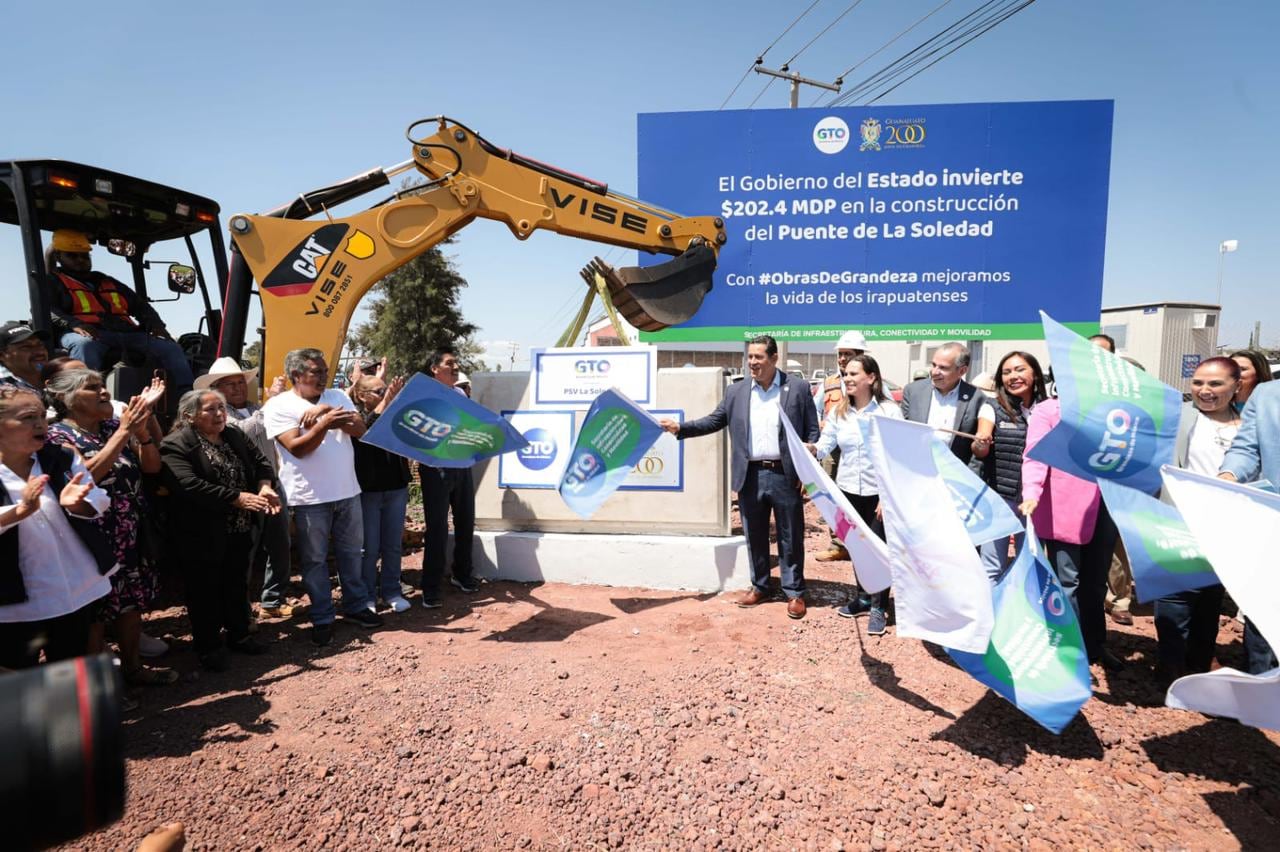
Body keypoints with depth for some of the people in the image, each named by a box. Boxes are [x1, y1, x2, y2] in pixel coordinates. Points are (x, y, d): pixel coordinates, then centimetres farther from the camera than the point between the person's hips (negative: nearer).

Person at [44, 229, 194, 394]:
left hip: (128, 334, 4)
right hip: (89, 334, -4)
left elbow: (140, 306, 30)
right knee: (84, 344, -41)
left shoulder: (109, 283, 34)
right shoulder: (52, 282, 20)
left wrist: (155, 323, 6)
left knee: (171, 348, -18)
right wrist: (73, 324, -19)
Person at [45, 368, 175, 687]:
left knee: (132, 601, 14)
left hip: (131, 534, 6)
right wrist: (124, 432, -25)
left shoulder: (114, 426, 8)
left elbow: (151, 466, 3)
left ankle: (133, 667, 29)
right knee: (94, 610, 3)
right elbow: (86, 475, -25)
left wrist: (142, 426, -11)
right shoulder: (59, 434, -10)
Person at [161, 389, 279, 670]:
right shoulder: (176, 445, -14)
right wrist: (237, 498, -27)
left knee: (237, 586, 18)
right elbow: (189, 486, -27)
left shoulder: (236, 437, 8)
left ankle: (239, 635, 33)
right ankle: (209, 647, 23)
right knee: (205, 591, 8)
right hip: (202, 535, -6)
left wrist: (264, 487, -16)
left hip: (240, 531, 6)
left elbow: (261, 463, 7)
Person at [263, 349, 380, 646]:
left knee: (351, 551, 15)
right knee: (314, 559, 6)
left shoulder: (337, 397, 8)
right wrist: (324, 424, -28)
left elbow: (360, 429, -4)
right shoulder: (278, 406, -5)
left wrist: (327, 412, -17)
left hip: (348, 491, 4)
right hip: (310, 497, -4)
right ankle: (322, 618, 20)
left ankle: (356, 606, 30)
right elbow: (297, 448, -15)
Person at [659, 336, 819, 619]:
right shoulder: (735, 392, 8)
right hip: (750, 476, 3)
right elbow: (714, 421, 11)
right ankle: (760, 587, 29)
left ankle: (794, 592, 19)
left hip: (786, 475, -3)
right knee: (754, 537, 13)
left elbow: (813, 431, 0)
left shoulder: (798, 388, 0)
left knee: (791, 538, 6)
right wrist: (680, 427, -1)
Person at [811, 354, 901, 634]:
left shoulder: (889, 411, -11)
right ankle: (861, 597, 34)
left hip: (879, 492, -4)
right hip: (848, 490, 4)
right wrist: (812, 449, -25)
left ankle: (878, 608, 19)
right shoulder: (838, 411, 2)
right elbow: (825, 444, -3)